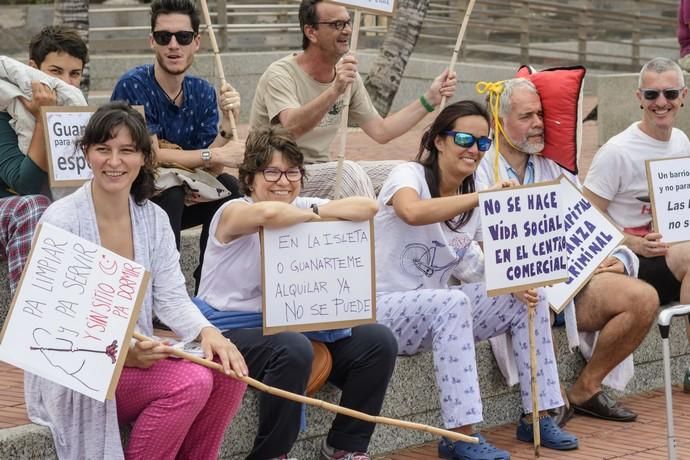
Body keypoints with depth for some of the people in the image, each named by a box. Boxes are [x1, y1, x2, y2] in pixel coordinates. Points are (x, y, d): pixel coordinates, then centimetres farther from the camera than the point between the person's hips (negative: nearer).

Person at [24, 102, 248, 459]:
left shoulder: (154, 219, 6)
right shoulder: (61, 220, -13)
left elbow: (171, 298, 2)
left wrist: (207, 332, -19)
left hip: (136, 355, 6)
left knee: (229, 371, -15)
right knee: (191, 383, -26)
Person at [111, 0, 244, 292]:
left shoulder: (203, 93, 1)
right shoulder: (133, 87, -16)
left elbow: (209, 169, -8)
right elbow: (149, 156, -22)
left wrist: (227, 123, -23)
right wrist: (214, 155, -27)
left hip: (180, 198, 5)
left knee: (228, 188, -17)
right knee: (171, 190, -32)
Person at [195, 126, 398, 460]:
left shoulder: (302, 209, 6)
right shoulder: (233, 213, -13)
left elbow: (368, 207, -6)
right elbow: (270, 212, -38)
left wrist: (318, 211, -17)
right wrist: (315, 215, -20)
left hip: (287, 324, 7)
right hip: (230, 328, -7)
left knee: (379, 342, -5)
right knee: (293, 350, -37)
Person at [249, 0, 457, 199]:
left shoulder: (349, 77, 7)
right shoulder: (280, 75, -16)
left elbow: (381, 131, 10)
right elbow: (291, 127, -35)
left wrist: (430, 99, 3)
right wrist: (335, 91, -49)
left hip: (323, 174, 8)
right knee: (351, 172, -33)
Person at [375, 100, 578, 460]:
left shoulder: (472, 201, 11)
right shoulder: (408, 175, -12)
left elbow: (467, 268, 10)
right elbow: (412, 212, -37)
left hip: (439, 310, 8)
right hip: (385, 309, -8)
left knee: (530, 297, -2)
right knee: (453, 302, -37)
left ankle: (536, 417, 5)